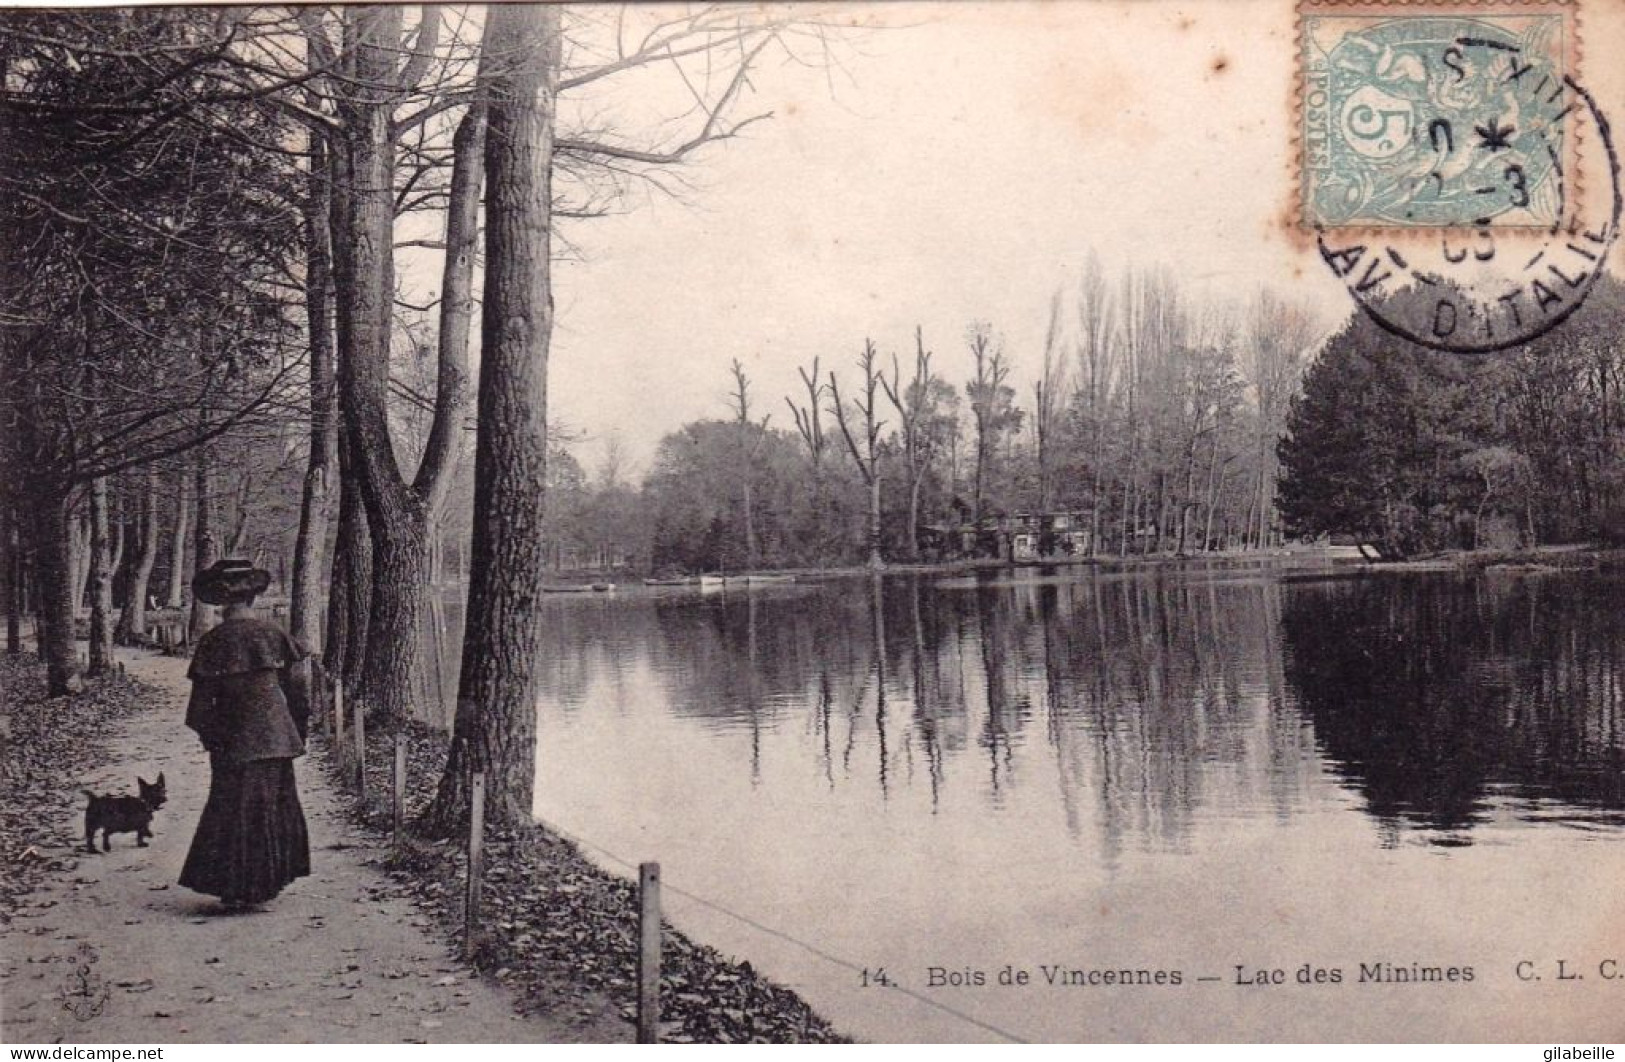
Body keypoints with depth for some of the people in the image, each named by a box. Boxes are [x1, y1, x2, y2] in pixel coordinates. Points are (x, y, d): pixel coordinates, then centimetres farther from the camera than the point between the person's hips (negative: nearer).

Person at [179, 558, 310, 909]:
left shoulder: (214, 641, -8)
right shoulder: (273, 633, -1)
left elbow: (202, 698, -7)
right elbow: (291, 684, 4)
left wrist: (208, 736, 6)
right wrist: (298, 726, 14)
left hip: (235, 738, -2)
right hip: (275, 734, 2)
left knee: (236, 811, 6)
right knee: (275, 806, 12)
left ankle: (237, 887, 8)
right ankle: (269, 880, 18)